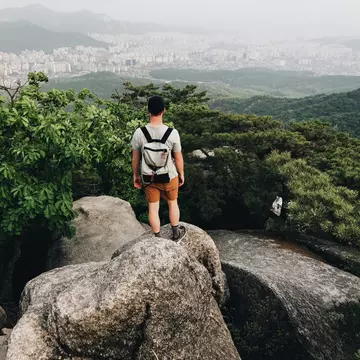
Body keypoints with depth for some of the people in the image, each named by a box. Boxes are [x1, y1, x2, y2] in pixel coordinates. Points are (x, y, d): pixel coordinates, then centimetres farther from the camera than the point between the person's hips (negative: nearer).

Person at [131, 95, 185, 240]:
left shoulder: (139, 133, -19)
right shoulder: (173, 133, -22)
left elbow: (135, 158, -7)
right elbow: (178, 158, -10)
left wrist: (136, 175, 10)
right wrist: (181, 174, 8)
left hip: (148, 178, 1)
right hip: (169, 177, -1)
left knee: (153, 207, 17)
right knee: (173, 203, 23)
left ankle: (157, 237, 34)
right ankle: (176, 232, 41)